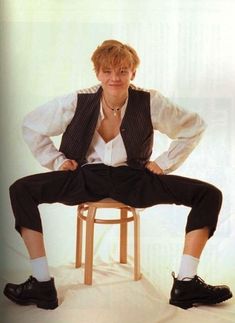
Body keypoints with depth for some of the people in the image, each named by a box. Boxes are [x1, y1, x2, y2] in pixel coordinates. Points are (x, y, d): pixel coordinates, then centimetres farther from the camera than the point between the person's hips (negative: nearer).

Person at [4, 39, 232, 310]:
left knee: (209, 195, -17)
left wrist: (164, 163, 1)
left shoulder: (150, 103, -9)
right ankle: (42, 284, -17)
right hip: (85, 176, 0)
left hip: (133, 178, 0)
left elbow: (195, 127, 6)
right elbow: (31, 127, 7)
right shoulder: (77, 103, -8)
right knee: (20, 190, -24)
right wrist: (56, 160, 1)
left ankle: (185, 283, -12)